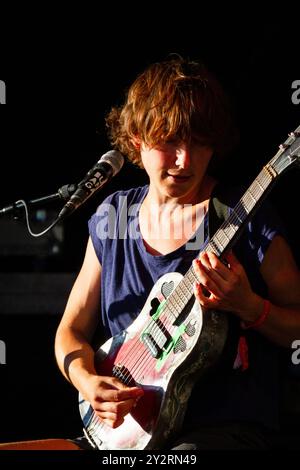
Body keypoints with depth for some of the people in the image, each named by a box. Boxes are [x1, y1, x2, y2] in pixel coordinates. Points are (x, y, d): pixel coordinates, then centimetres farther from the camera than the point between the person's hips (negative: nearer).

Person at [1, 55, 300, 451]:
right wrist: (85, 379, -6)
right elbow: (72, 329, 15)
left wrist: (248, 306, -18)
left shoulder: (246, 220, -5)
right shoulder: (112, 218, 10)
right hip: (118, 429, 5)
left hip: (223, 428, -5)